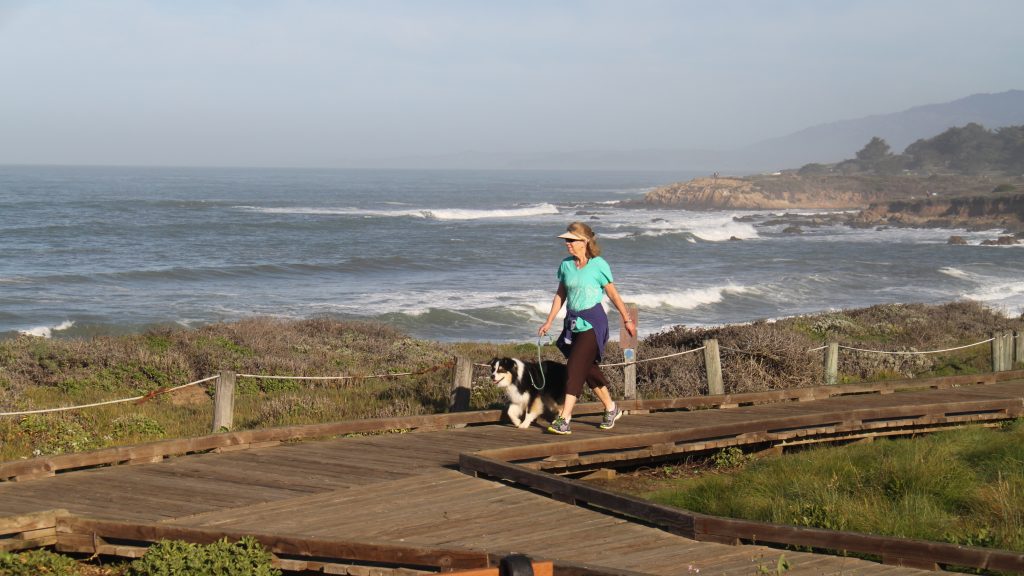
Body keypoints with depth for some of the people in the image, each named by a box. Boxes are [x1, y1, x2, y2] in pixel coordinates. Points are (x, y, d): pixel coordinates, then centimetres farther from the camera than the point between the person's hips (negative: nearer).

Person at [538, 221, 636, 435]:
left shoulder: (598, 265, -10)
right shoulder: (566, 265, 5)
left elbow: (613, 295, -2)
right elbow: (560, 295, 15)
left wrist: (627, 320, 6)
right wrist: (549, 322, 10)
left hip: (593, 322, -6)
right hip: (573, 322, 6)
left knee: (576, 367, -15)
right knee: (589, 369, 12)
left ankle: (564, 419, -18)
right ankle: (611, 409, 30)